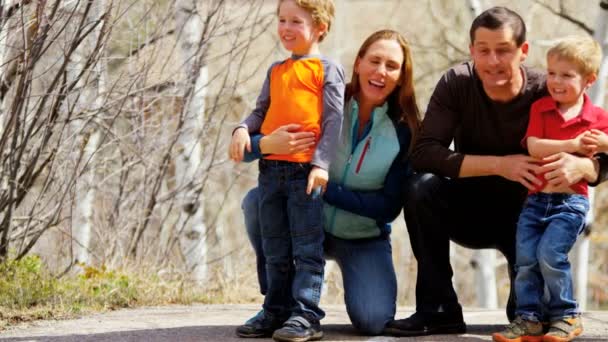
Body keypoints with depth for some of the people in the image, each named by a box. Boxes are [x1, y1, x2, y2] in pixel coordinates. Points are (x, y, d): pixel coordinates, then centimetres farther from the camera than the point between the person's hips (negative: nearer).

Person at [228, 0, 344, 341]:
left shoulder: (328, 69, 1)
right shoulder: (276, 71, 20)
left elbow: (333, 119, -5)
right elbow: (262, 111, 21)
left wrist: (321, 163, -14)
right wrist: (243, 129, -1)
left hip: (305, 169, -6)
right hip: (271, 168, 6)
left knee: (307, 247, -7)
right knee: (275, 250, 11)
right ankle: (278, 311, 18)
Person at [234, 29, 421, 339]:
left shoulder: (404, 131, -12)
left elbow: (389, 206, -16)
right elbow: (247, 143, -13)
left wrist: (326, 189, -25)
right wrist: (267, 144, -38)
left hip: (363, 240, -1)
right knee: (257, 200, -28)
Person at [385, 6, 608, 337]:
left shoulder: (546, 92, -19)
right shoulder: (456, 84, -17)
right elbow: (423, 153, -27)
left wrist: (579, 166, -42)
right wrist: (499, 165, -36)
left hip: (527, 213, -1)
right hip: (469, 209, 1)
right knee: (422, 187, -28)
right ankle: (438, 310, -18)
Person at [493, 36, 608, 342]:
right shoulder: (540, 108, 3)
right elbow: (533, 146, -10)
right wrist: (572, 145, -20)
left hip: (571, 200, -4)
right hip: (536, 198, 4)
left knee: (550, 253, -17)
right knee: (525, 258, -1)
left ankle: (567, 317, -1)